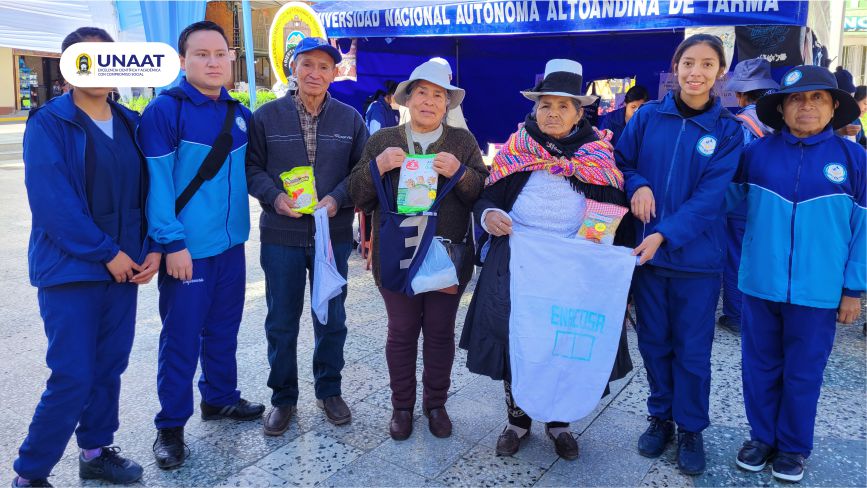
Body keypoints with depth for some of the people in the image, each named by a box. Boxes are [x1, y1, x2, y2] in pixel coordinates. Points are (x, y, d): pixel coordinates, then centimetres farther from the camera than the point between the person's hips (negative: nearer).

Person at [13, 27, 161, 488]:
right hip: (70, 270, -5)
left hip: (125, 269, 5)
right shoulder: (48, 123, -7)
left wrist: (152, 249, -2)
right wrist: (105, 253, -16)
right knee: (73, 377, -4)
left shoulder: (131, 124, 9)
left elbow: (148, 191, 10)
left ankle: (96, 451, 31)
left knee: (109, 368, 13)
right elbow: (51, 200, -16)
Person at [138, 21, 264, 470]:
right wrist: (172, 243, -19)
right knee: (181, 338, 4)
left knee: (223, 329, 18)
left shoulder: (240, 114, 8)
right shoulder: (164, 110, -11)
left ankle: (220, 398, 36)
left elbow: (245, 173, 18)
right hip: (187, 248, -6)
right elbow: (156, 181, -15)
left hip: (230, 243, 6)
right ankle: (170, 426, 18)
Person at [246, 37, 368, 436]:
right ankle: (283, 398, 25)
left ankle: (329, 391, 32)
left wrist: (337, 198, -13)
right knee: (281, 322, 8)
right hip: (281, 236, -1)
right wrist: (274, 196, -15)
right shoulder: (267, 116, 0)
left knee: (332, 319, 13)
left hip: (334, 235, 1)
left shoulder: (350, 119, 3)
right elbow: (251, 167, 2)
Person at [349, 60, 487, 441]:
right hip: (397, 256, 0)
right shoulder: (382, 141, 6)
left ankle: (436, 404, 29)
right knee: (401, 332, 8)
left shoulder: (463, 142, 5)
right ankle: (402, 406, 25)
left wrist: (459, 173, -19)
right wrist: (377, 167, -15)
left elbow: (484, 194, -1)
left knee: (441, 332, 11)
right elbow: (359, 198, 3)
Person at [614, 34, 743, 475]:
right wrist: (637, 185, -13)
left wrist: (665, 235, -23)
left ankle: (691, 429, 26)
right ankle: (660, 417, 32)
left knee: (692, 349, 7)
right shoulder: (648, 116, 1)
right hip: (646, 252, 2)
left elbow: (709, 196, -12)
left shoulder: (727, 131, -4)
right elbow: (620, 161, 8)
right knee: (654, 343, 13)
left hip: (696, 257, -2)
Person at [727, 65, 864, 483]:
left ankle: (793, 447, 30)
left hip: (818, 291, -1)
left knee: (803, 373, 11)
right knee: (760, 367, 13)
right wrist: (748, 256, 6)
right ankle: (762, 436, 32)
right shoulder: (756, 153, -1)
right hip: (759, 286, 2)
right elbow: (731, 203, 14)